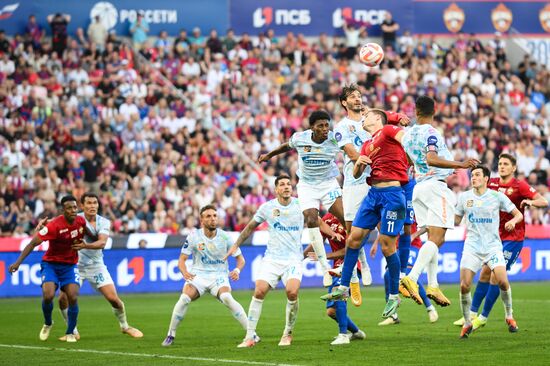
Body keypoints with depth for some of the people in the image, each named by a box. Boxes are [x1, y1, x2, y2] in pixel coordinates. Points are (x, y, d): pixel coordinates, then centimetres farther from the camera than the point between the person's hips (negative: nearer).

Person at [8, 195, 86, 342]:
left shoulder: (81, 221, -7)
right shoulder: (54, 225, -23)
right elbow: (33, 243, -22)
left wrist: (81, 244, -2)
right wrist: (18, 262, -26)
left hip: (70, 265, 3)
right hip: (51, 263, -3)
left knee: (73, 298, -14)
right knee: (48, 296, -21)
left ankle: (70, 333, 6)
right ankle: (48, 324, 11)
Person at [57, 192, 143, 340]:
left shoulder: (104, 222, -7)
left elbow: (102, 243, -23)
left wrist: (85, 246, -40)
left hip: (96, 265, 1)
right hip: (76, 265, -1)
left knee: (113, 298, -5)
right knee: (63, 298, -14)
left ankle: (125, 326, 21)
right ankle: (73, 332, 6)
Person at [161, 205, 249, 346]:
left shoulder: (225, 237, -5)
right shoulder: (194, 236, -5)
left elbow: (240, 259, 4)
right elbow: (182, 259, -1)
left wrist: (237, 270, -18)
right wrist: (185, 272, -23)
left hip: (219, 276, -1)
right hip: (198, 275, 1)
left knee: (227, 298, -32)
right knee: (184, 298, -26)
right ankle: (170, 335, -9)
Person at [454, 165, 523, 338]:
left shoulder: (497, 196, 1)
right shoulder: (464, 197, 7)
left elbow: (519, 214, 7)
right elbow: (456, 220, 18)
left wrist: (513, 221, -15)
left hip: (493, 245, -1)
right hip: (472, 246, 2)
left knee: (503, 281, -18)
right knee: (464, 286, -12)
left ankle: (509, 316, 7)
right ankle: (467, 323, 7)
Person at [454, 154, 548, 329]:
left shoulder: (520, 186, -12)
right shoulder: (492, 183, 3)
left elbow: (544, 202, -18)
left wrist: (530, 202, -37)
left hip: (513, 238, -6)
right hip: (495, 236, 6)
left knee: (496, 276, -8)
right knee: (485, 273, 8)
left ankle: (483, 317, 1)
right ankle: (472, 313, 17)